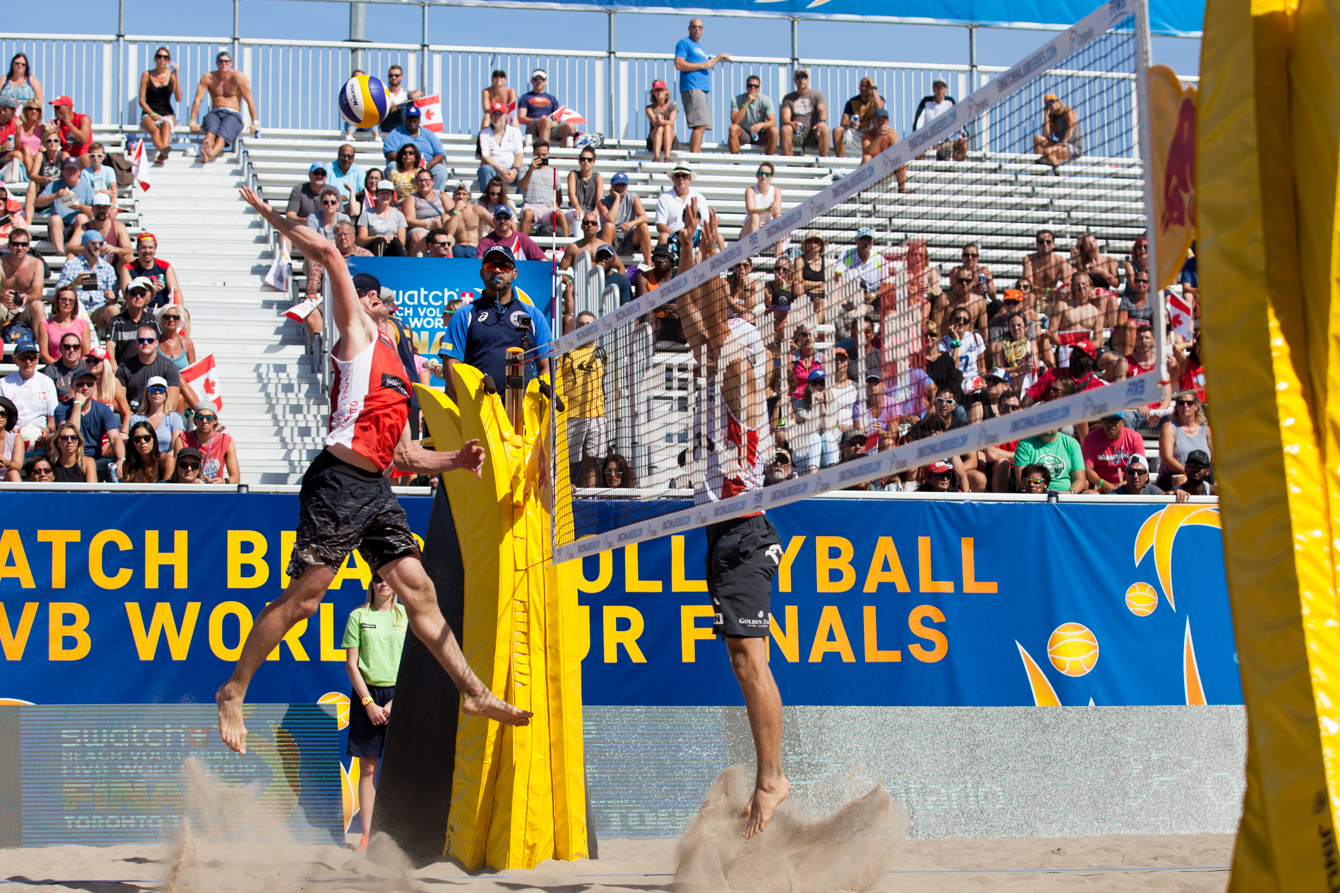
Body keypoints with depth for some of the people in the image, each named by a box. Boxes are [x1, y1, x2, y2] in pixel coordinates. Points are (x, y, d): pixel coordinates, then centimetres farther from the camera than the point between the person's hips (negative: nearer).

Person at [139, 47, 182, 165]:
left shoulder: (171, 75, 9)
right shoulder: (147, 75, 7)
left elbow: (179, 99, -4)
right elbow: (141, 101, 4)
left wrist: (176, 77, -9)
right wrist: (152, 114, -12)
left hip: (167, 114, 1)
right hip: (149, 113, -1)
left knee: (166, 124, -38)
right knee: (154, 130, -36)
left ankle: (161, 155, -62)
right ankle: (164, 150, -67)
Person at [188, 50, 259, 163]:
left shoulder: (238, 77, -1)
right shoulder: (208, 77, 6)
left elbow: (249, 100, -3)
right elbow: (198, 99, 4)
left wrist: (255, 122, -7)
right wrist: (192, 122, -2)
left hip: (233, 115, -2)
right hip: (214, 113, 2)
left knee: (222, 134, -35)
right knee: (211, 131, -35)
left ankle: (210, 154, -67)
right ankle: (205, 148, -68)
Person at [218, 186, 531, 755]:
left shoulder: (395, 367, 27)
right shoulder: (358, 335, 6)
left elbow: (403, 455, 27)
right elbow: (329, 255, -5)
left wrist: (455, 461, 13)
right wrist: (273, 217, -3)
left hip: (376, 491, 8)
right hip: (338, 482, -8)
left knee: (418, 589, 4)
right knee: (302, 597, -7)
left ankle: (473, 693, 6)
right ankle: (233, 692, 4)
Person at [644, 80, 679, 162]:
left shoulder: (673, 107, 6)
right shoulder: (649, 108, 6)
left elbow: (671, 122, -14)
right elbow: (654, 122, -14)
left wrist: (662, 121, -39)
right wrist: (657, 121, -41)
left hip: (671, 143, 0)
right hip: (653, 142, 0)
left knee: (667, 127, -31)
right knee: (659, 128, -32)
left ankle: (667, 158, -50)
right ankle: (656, 158, -55)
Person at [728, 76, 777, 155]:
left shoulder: (766, 100, -6)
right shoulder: (737, 100, -8)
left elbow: (772, 122, -15)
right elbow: (734, 121, -22)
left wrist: (761, 124, -38)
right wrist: (746, 103, -25)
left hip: (760, 136, 1)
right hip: (744, 135, -1)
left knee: (774, 131, -29)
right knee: (733, 128, -31)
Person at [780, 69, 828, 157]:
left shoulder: (817, 95, 13)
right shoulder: (788, 98, 16)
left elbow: (822, 111, -6)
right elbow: (785, 117, 1)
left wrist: (822, 121, -31)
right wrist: (791, 123, -26)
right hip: (796, 134, 0)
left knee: (824, 129, -33)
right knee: (785, 129, -33)